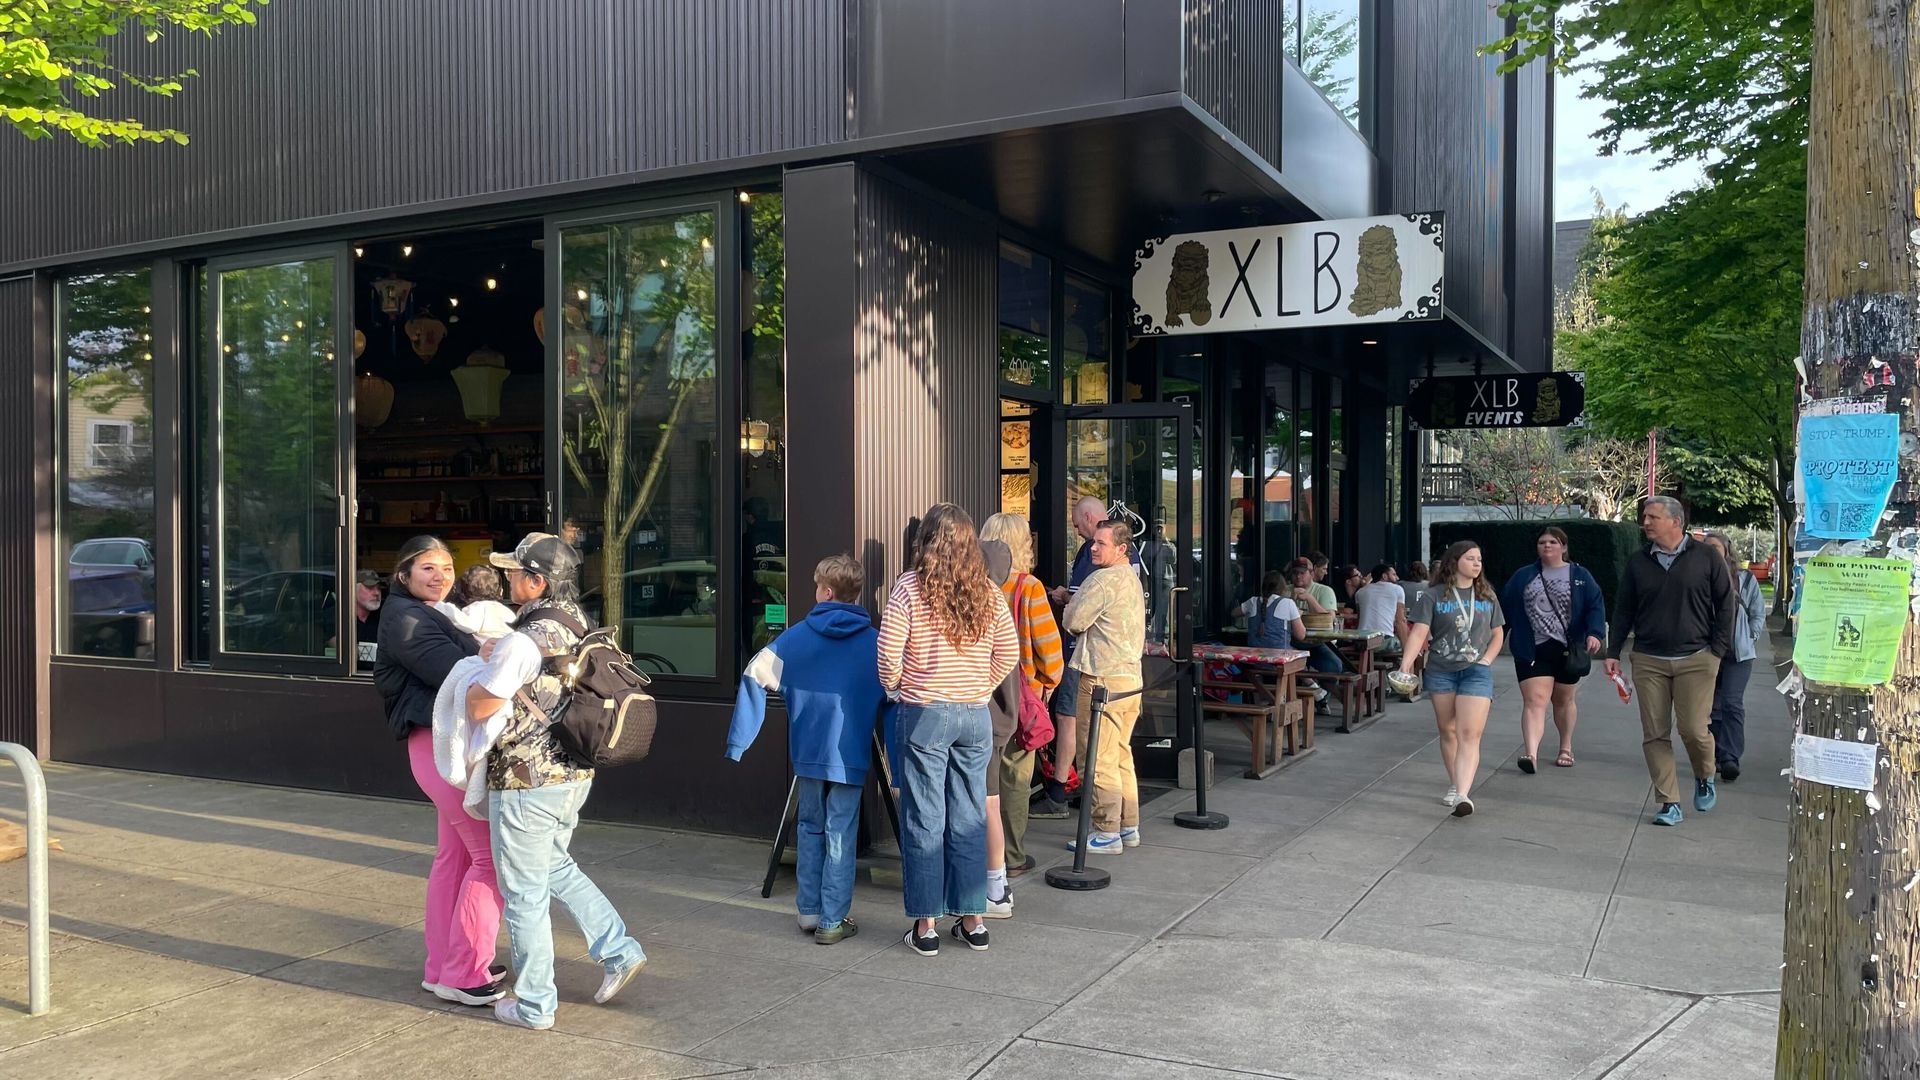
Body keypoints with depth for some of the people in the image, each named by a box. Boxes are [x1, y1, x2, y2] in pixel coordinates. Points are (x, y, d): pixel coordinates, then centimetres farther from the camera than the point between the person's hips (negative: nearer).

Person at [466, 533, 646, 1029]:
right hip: (573, 774, 8)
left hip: (527, 784, -8)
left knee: (525, 894, 7)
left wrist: (480, 665, 0)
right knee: (556, 866, 28)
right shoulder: (578, 624, 3)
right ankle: (619, 951, 25)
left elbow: (479, 709, -18)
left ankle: (534, 1005, 19)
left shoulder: (523, 642, -24)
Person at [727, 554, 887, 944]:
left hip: (806, 754, 2)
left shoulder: (795, 637, 1)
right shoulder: (875, 644, -3)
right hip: (849, 757, -2)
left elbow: (755, 675, -3)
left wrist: (737, 743, 1)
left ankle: (809, 912, 23)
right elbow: (893, 702, -4)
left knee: (810, 830, 18)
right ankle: (833, 922, 9)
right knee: (840, 837, 4)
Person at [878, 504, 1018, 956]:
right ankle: (972, 921, 19)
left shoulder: (911, 587, -8)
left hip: (923, 714, -3)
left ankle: (926, 925, 10)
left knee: (924, 821, 4)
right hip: (975, 715, 4)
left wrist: (895, 687, 5)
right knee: (970, 819, 12)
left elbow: (889, 651, -12)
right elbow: (1009, 653, 6)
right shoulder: (986, 591, 3)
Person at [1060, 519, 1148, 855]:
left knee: (1098, 759, -5)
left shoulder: (1104, 579, -14)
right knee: (1120, 755, 16)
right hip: (1130, 676, 10)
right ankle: (1129, 827, 21)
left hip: (1103, 679, -10)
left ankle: (1107, 832, -2)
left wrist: (1070, 602, 8)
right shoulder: (1132, 579, 17)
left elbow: (1073, 621, -13)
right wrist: (1077, 601, 13)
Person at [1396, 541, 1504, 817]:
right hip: (1441, 671, 0)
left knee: (1469, 734, -12)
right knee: (1448, 732, 10)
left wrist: (1485, 660, -2)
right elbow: (1419, 632, -11)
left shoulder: (1487, 597, 8)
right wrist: (1406, 664, -24)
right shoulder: (1433, 595, -2)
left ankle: (1463, 794, -21)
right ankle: (1455, 785, 25)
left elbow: (1497, 634, 15)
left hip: (1476, 671, 0)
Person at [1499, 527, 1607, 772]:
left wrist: (1594, 633, -22)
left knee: (1564, 700, 16)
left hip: (1567, 650, 1)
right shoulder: (1523, 576, 7)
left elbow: (1596, 605, -6)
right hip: (1532, 651, -1)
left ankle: (1566, 748, 35)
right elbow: (1506, 608, 7)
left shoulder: (1580, 576, 4)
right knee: (1534, 700, -13)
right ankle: (1531, 754, -25)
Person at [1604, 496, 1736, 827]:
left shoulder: (1706, 558, 0)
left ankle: (1704, 778, 25)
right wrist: (1613, 652, 8)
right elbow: (1624, 610, 13)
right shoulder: (1638, 562, 8)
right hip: (1648, 661, 3)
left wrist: (1717, 649, -3)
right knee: (1654, 735, 0)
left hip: (1696, 660, -3)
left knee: (1694, 729, -7)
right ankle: (1669, 803, 8)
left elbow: (1725, 605, 3)